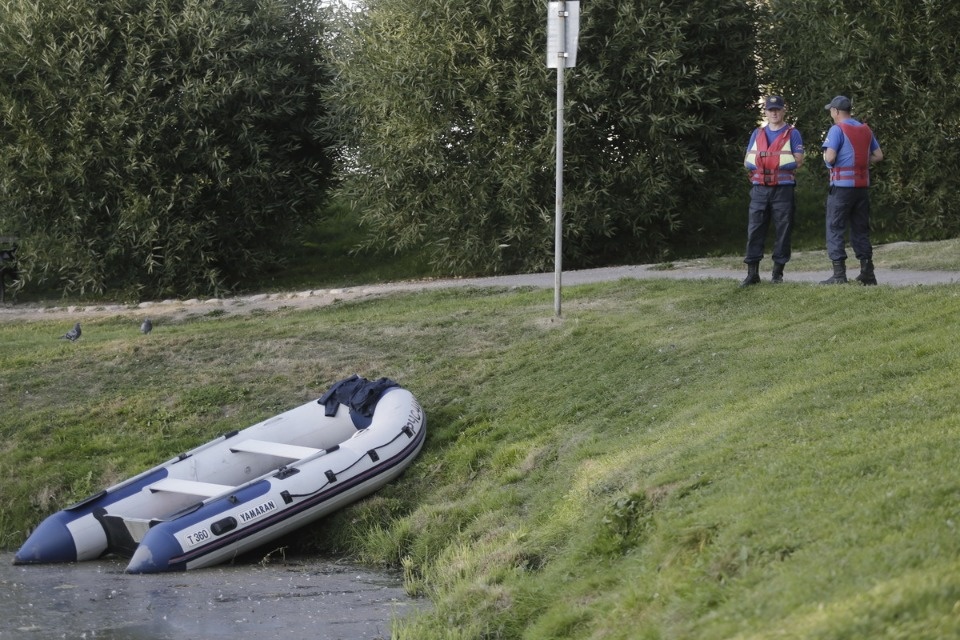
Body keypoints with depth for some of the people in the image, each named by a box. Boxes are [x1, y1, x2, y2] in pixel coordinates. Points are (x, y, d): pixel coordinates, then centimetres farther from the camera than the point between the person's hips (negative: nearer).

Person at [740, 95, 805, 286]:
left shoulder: (792, 134, 4)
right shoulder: (757, 133, 17)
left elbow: (799, 161, -4)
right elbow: (747, 161, 17)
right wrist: (756, 165, -4)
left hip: (783, 189, -3)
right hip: (759, 189, 3)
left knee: (783, 231, -1)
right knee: (755, 229, -2)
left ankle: (778, 272, 6)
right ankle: (752, 272, -1)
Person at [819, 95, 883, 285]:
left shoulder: (837, 129, -9)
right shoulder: (865, 130, 12)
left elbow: (830, 157, -17)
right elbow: (878, 156, 14)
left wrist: (826, 159, 4)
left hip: (842, 185, -6)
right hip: (862, 185, 6)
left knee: (835, 229, -1)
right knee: (861, 230, 13)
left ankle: (839, 274, -7)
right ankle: (867, 272, 11)